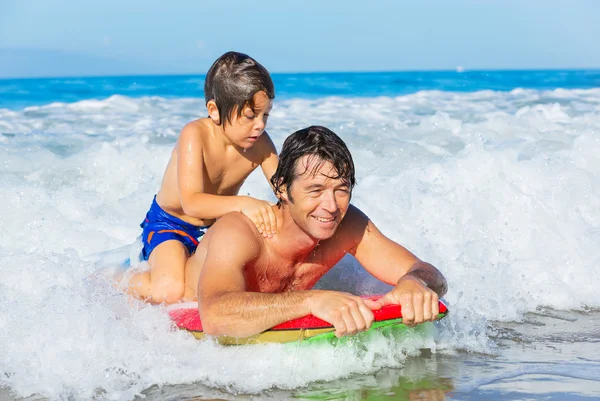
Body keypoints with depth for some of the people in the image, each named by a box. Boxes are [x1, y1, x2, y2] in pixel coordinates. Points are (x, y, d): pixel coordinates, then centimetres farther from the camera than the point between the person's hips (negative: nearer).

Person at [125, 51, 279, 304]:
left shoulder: (260, 144, -13)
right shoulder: (196, 135, -27)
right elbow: (191, 203, -38)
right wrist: (242, 203, -53)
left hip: (217, 227, 6)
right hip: (170, 224, -6)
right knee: (169, 291, -31)